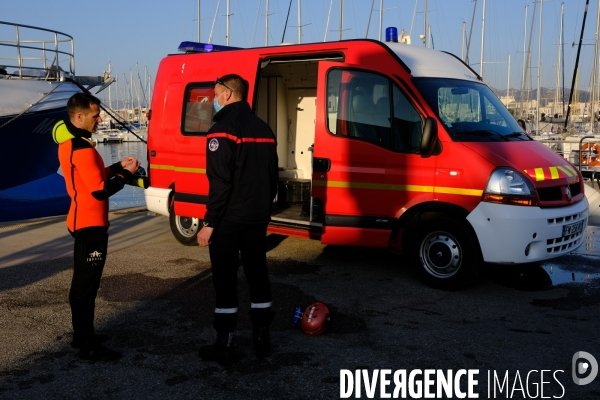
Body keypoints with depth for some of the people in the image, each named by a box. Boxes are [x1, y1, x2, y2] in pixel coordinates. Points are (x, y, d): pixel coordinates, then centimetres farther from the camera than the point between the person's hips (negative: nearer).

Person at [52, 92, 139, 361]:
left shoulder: (69, 142, 11)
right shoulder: (81, 148, -21)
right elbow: (100, 190, -23)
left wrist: (118, 167, 8)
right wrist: (126, 174, -10)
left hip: (82, 221, 11)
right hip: (91, 223, -11)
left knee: (82, 281, 17)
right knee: (87, 285, -5)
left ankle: (82, 335, 29)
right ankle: (88, 346, 2)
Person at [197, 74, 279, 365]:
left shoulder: (223, 128, -13)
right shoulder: (263, 129, 12)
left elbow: (220, 182, -19)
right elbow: (273, 176, 15)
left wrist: (209, 222, -16)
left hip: (229, 219, -7)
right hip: (257, 218, 7)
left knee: (225, 280, 1)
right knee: (258, 274, 14)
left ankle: (224, 346, 8)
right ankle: (262, 338, 21)